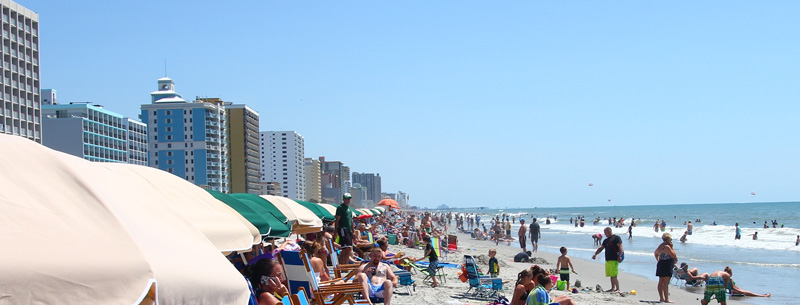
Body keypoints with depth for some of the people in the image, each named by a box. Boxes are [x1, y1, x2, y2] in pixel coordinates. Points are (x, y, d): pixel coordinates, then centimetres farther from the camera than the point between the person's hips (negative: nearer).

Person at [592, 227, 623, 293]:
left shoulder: (616, 238, -3)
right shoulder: (606, 240, 22)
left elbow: (620, 247, -11)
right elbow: (601, 248, 24)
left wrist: (619, 256, -21)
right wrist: (595, 254, 13)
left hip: (614, 260, -8)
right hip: (608, 260, 8)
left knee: (614, 275, -12)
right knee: (611, 275, 10)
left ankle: (618, 289, -10)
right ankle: (613, 288, 16)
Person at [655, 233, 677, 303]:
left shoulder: (661, 246, 11)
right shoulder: (667, 247, -18)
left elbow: (656, 253, 26)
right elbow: (674, 256, -18)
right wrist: (672, 247, -11)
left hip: (660, 265, 10)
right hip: (667, 266, -10)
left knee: (661, 283, 12)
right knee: (666, 283, -7)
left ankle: (661, 298, 17)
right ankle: (666, 299, -7)